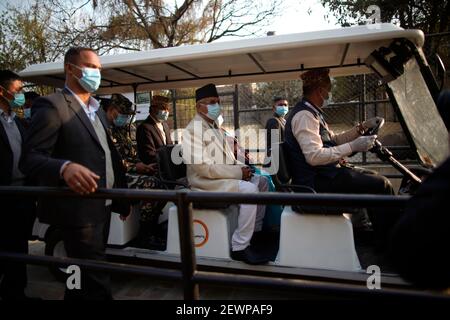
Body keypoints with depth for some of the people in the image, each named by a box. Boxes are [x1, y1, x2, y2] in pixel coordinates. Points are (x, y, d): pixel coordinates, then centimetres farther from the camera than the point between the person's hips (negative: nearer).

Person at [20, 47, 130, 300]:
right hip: (80, 209, -8)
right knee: (94, 280, -1)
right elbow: (30, 158, -19)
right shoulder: (52, 106, -10)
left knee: (84, 276, 21)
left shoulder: (98, 110, 16)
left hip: (102, 207, 8)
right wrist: (65, 168, -39)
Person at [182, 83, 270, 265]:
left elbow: (227, 156, 19)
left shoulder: (214, 127, 16)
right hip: (206, 182, -10)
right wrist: (238, 172, -21)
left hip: (222, 177, 10)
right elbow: (203, 167, -24)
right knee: (249, 190, -26)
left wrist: (241, 168, -2)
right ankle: (240, 247, -18)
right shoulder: (193, 130, -14)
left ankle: (256, 231, 15)